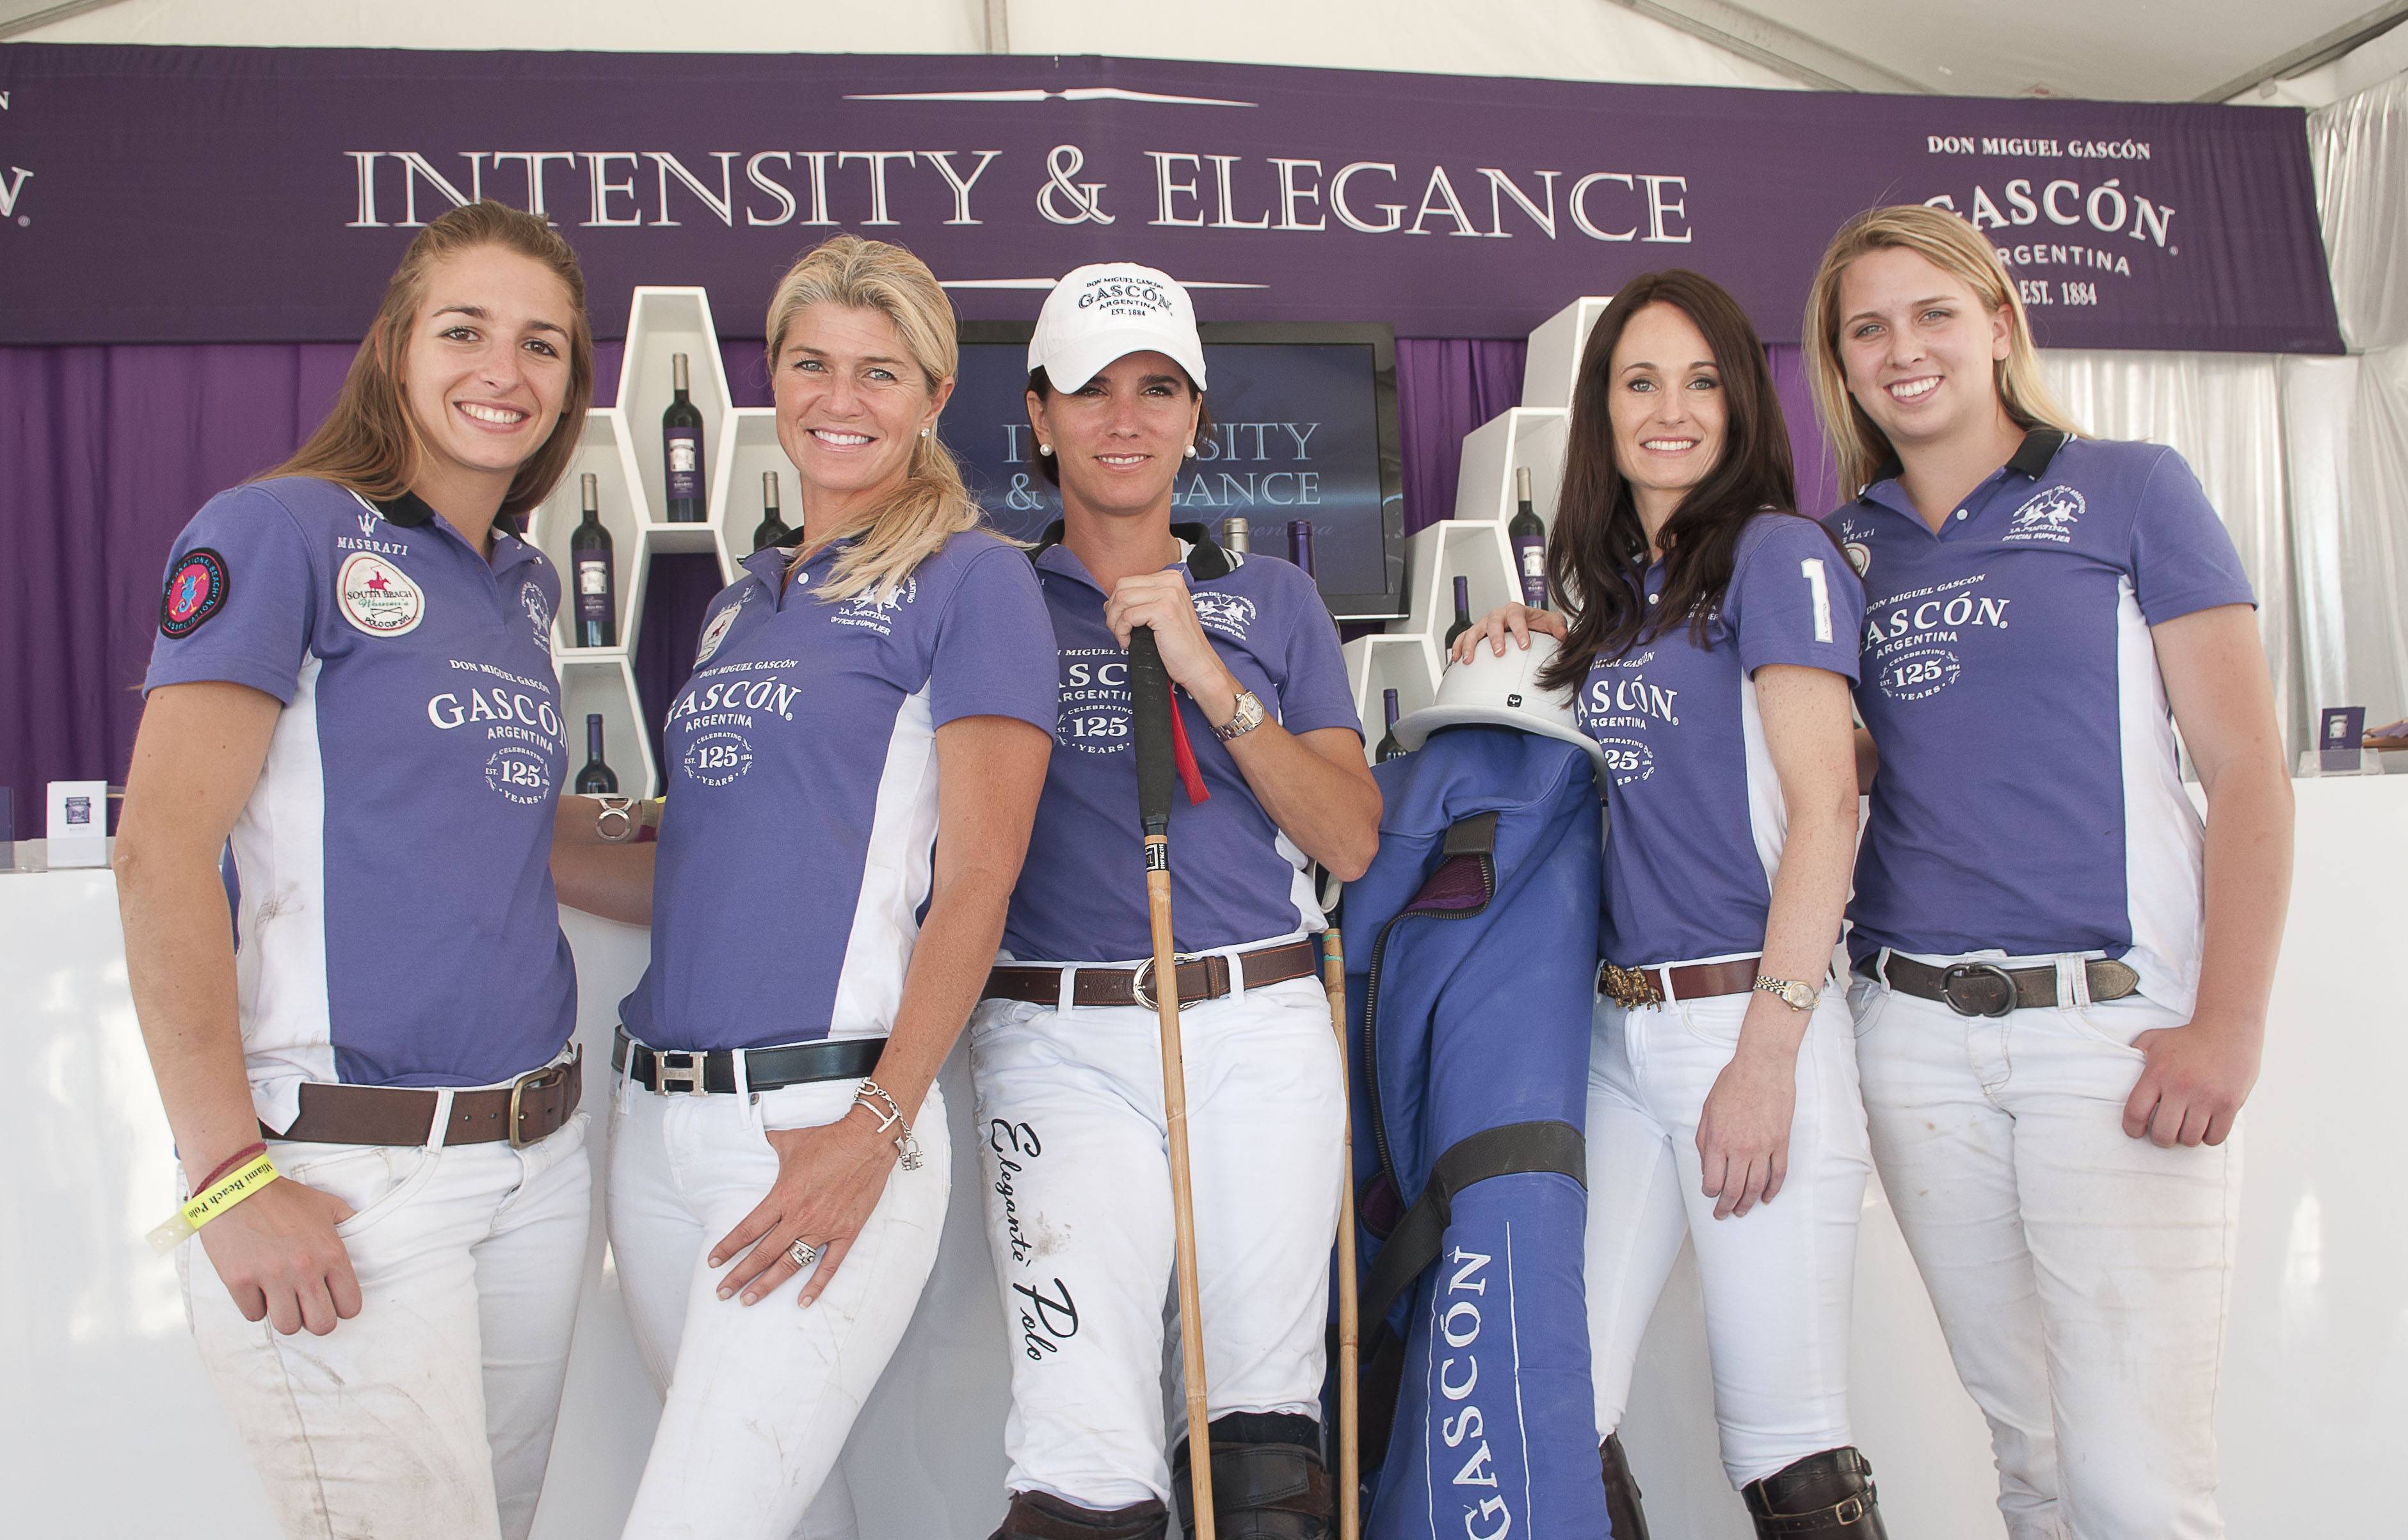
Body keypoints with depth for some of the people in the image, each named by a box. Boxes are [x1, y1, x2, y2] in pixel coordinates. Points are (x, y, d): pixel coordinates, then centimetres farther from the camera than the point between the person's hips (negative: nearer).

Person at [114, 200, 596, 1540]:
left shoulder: (526, 582, 14)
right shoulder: (282, 533, -7)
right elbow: (163, 850, -13)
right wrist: (229, 1175, -17)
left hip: (538, 1149, 7)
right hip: (347, 1170, -7)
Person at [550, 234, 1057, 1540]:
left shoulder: (969, 579, -3)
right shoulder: (740, 605, 17)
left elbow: (975, 885, -9)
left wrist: (876, 1129, -16)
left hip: (826, 1121, -6)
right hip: (658, 1122, 7)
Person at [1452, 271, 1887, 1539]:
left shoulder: (1777, 552, -4)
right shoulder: (1617, 585, 16)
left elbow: (1824, 806, -11)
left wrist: (1767, 1054, -17)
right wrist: (1549, 641, 10)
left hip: (1749, 1019, -6)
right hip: (1620, 1029, 6)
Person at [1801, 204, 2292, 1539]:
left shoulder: (2129, 491, 3)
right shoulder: (1841, 549, 13)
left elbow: (2249, 776, -1)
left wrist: (2227, 1029, -11)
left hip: (2116, 1023, -3)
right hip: (1916, 1031, 4)